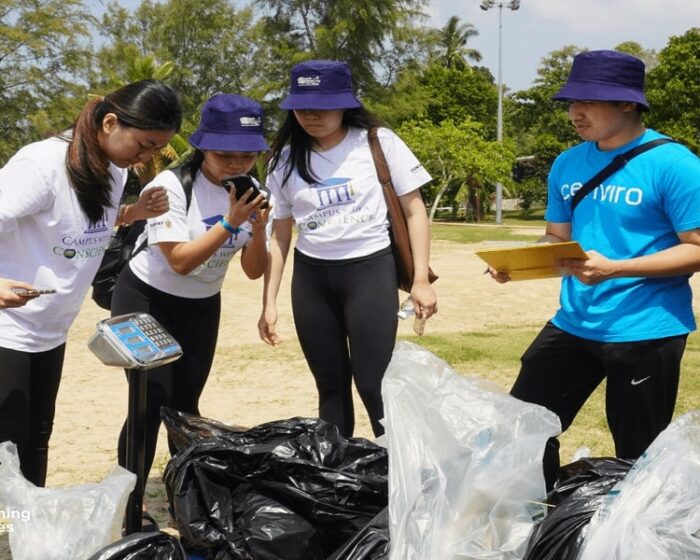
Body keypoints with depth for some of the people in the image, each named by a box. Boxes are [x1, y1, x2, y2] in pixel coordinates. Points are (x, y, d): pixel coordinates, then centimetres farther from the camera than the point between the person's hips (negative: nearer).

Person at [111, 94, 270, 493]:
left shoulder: (249, 192, -5)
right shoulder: (172, 185, -23)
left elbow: (254, 271, -4)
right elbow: (180, 261, -29)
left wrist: (258, 230, -23)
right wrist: (231, 222, -34)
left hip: (202, 308, 5)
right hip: (146, 301, -5)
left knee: (185, 404, 11)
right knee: (153, 404, -10)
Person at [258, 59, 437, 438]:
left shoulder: (379, 143, -5)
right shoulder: (286, 159, 4)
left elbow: (414, 211, 0)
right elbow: (280, 234, 9)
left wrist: (421, 280, -7)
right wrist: (269, 302, 5)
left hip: (370, 270, -3)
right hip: (311, 278, 3)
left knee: (373, 384, -9)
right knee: (330, 385, 10)